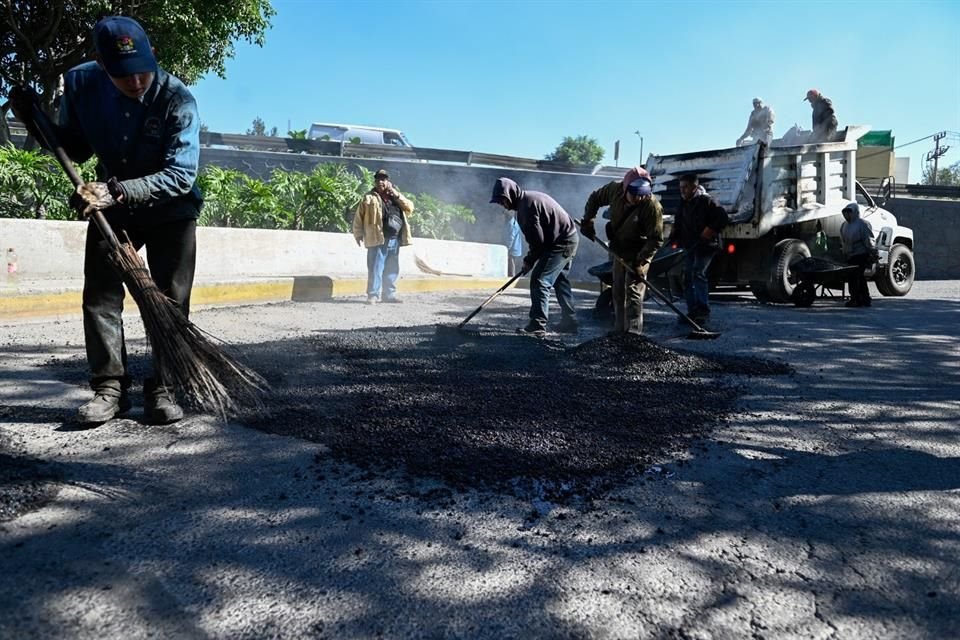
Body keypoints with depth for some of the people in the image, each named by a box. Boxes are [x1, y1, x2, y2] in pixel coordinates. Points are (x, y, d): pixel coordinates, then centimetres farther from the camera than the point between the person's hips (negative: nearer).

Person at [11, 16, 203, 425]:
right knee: (100, 295, -3)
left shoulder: (177, 98, -25)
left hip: (170, 210, -3)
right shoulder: (80, 83, -12)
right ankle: (110, 387, 3)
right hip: (111, 206, 3)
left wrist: (116, 191, -38)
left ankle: (162, 390, 5)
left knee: (171, 301, -4)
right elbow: (74, 148, 4)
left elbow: (180, 175, -30)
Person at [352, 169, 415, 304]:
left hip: (395, 240, 5)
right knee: (376, 269, -8)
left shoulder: (395, 197, 17)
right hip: (378, 240, -5)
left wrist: (397, 195, -4)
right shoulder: (370, 198, 4)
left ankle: (390, 294, 20)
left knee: (392, 269, 11)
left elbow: (409, 208, 5)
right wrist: (358, 234, -4)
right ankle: (373, 295, -4)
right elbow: (358, 217, 2)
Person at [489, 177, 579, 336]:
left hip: (561, 243, -11)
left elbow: (538, 240, -21)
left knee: (539, 280, -12)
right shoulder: (529, 199, 13)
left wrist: (529, 261, -8)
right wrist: (530, 259, 11)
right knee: (559, 281, 20)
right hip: (569, 239, 11)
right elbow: (536, 236, 17)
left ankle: (537, 325, -14)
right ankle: (569, 322, 27)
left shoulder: (527, 204, -19)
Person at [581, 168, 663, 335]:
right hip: (619, 250, 6)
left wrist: (640, 262, -31)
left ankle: (633, 332, -15)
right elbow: (595, 198, 6)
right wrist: (588, 220, -5)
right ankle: (619, 330, 26)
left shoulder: (652, 206, -28)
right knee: (618, 292, 13)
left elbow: (655, 239, -24)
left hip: (639, 252, -6)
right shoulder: (615, 189, -16)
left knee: (633, 291, -15)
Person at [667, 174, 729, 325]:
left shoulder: (706, 201, -10)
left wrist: (710, 231, -17)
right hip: (689, 246, 8)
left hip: (704, 245, -8)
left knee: (698, 273, -19)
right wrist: (673, 237, 7)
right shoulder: (683, 204, 13)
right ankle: (692, 311, 12)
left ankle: (703, 311, -16)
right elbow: (678, 224, 22)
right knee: (688, 277, 6)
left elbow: (723, 218, -12)